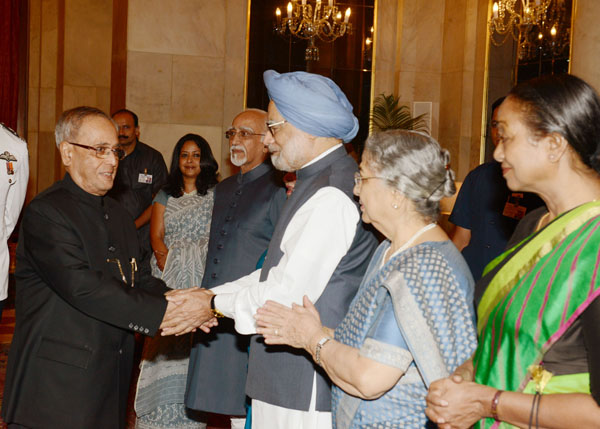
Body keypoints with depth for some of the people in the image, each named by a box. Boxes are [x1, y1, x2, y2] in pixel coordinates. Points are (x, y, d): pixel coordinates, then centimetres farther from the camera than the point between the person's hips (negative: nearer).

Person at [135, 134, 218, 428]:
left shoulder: (215, 194, 7)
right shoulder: (165, 195, 15)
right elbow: (156, 235, 7)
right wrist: (168, 258, -11)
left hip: (201, 277, -2)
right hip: (169, 277, 2)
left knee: (193, 342, -6)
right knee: (166, 341, -5)